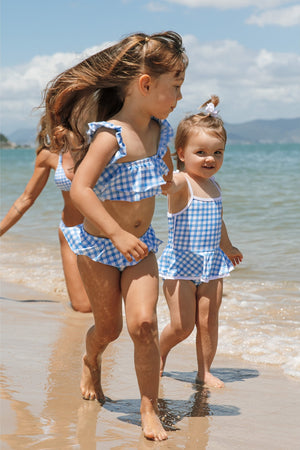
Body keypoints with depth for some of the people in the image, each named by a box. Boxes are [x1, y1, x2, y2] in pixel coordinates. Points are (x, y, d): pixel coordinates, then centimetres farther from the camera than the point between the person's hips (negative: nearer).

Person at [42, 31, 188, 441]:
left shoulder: (160, 132, -2)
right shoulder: (109, 135, -24)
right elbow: (79, 190, -32)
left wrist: (167, 172, -1)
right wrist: (116, 234, -34)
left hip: (140, 246, 4)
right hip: (98, 246, -4)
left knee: (143, 323, -12)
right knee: (109, 326, 12)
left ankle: (149, 411, 0)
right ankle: (91, 361, 49)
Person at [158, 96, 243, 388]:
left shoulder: (213, 186, 9)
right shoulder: (180, 182, -14)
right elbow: (167, 186, -41)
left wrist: (227, 248, 41)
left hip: (212, 263, 6)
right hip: (181, 263, -6)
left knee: (208, 322, 7)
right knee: (182, 325, -3)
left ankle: (204, 371, 22)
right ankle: (160, 352, 26)